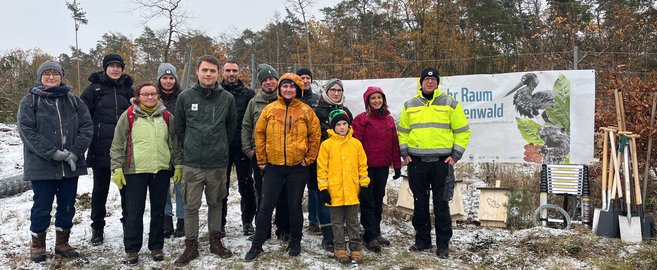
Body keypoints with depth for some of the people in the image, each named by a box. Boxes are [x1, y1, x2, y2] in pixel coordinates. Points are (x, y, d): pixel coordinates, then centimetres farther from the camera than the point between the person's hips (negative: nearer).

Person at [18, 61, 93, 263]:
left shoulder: (73, 100, 9)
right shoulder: (30, 101, 0)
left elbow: (87, 126, 1)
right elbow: (26, 130, -10)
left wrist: (75, 152, -13)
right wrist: (53, 152, -18)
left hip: (70, 165, 3)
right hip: (42, 165, -3)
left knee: (67, 206, 10)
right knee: (42, 207, 4)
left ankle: (62, 244, 25)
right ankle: (37, 246, 22)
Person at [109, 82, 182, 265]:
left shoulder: (166, 116, 7)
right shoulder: (128, 116, -1)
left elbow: (175, 143, 12)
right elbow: (117, 145, 0)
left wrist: (178, 165, 8)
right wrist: (117, 168, -5)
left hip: (161, 170, 3)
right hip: (135, 171, -2)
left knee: (158, 210, 10)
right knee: (135, 212, 2)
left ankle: (156, 247, 22)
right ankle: (132, 249, 14)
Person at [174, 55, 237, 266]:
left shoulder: (227, 98, -1)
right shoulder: (185, 97, -2)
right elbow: (179, 127, 8)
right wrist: (190, 148, 9)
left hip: (218, 163, 1)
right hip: (192, 163, -1)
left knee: (216, 204, 14)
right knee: (191, 206, 4)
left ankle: (215, 241, 28)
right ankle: (191, 246, 17)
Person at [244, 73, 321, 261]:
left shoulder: (306, 111, 0)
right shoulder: (269, 109, 1)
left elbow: (315, 135, 4)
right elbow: (259, 134, 5)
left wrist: (309, 158, 0)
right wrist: (262, 160, 2)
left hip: (298, 168, 0)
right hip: (273, 167, 1)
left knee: (295, 206, 10)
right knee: (266, 206, 3)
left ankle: (295, 242, 25)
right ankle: (257, 244, 15)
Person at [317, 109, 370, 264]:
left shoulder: (356, 144, 4)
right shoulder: (327, 145, -3)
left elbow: (362, 165, 7)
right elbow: (322, 168, -3)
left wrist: (364, 185, 5)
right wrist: (323, 189, -6)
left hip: (352, 191, 1)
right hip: (334, 192, -1)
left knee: (353, 222, 11)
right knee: (338, 222, 10)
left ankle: (356, 248, 21)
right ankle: (340, 248, 22)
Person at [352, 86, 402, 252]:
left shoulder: (389, 119, 10)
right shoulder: (362, 119, -6)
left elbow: (394, 143, 12)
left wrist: (397, 165, 10)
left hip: (383, 167, 5)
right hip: (367, 166, -5)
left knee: (378, 200, 13)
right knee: (368, 201, -1)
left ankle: (376, 232, 24)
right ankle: (370, 236, 4)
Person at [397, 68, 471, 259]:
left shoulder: (450, 104, 2)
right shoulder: (410, 105, 10)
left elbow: (462, 131, 3)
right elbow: (402, 132, 16)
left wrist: (455, 155, -5)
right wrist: (404, 153, 5)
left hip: (441, 161, -2)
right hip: (416, 162, 3)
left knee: (441, 204, 0)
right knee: (419, 203, 9)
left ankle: (443, 244, 11)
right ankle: (422, 240, 22)